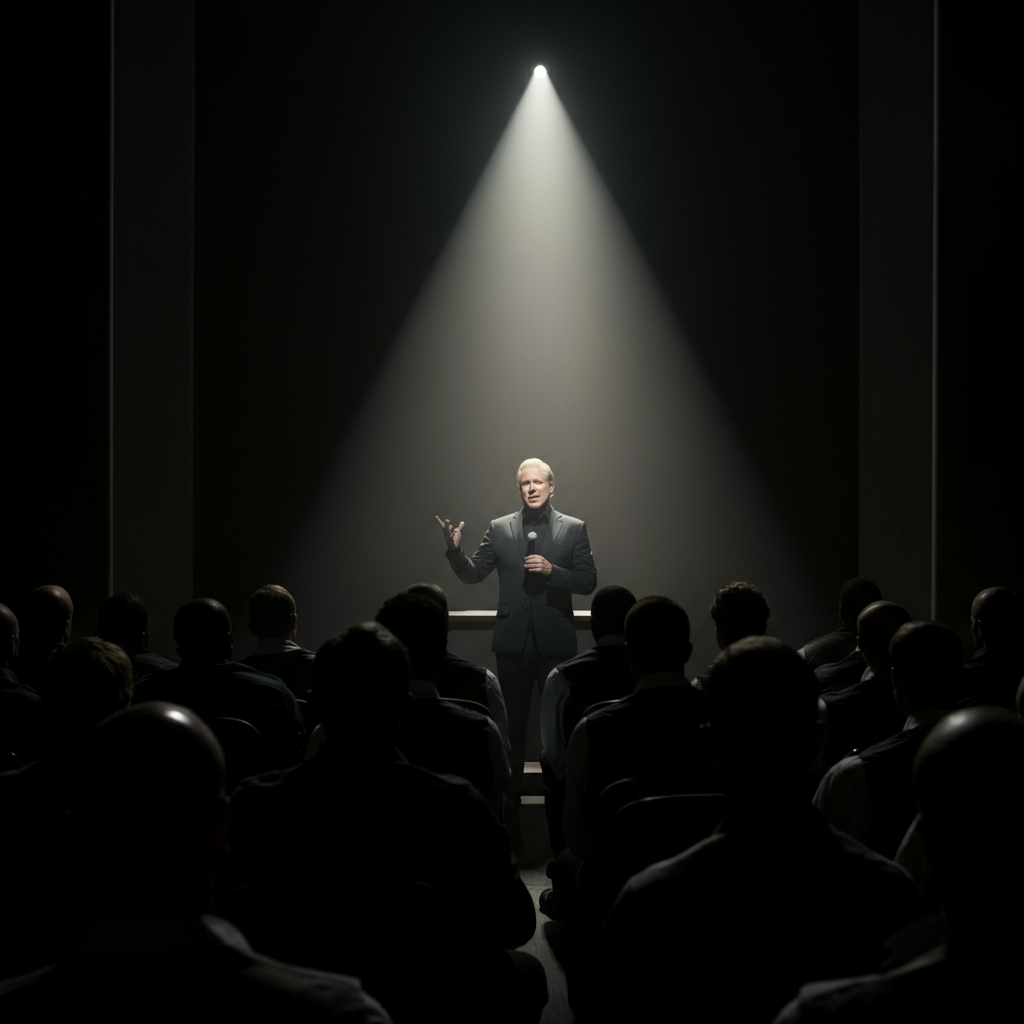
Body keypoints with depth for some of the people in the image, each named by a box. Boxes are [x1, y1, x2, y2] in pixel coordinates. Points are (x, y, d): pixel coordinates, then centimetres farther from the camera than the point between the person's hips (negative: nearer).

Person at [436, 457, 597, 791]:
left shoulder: (574, 529, 3)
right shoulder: (499, 529, 6)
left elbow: (588, 581, -1)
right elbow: (473, 574, 4)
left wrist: (552, 570, -17)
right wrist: (455, 550, -15)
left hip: (555, 640, -1)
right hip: (513, 641, 1)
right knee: (512, 720, 8)